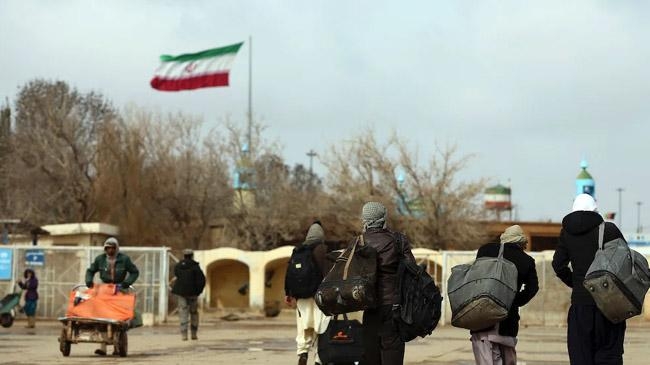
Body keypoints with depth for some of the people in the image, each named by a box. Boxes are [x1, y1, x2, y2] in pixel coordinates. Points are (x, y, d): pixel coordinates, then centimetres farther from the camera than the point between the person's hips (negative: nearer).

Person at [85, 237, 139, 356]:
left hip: (119, 290, -2)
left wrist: (126, 283, -12)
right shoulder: (100, 259, 5)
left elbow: (135, 272, 2)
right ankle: (103, 347, -11)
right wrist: (89, 281, -2)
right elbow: (90, 271, 17)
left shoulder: (124, 259, -3)